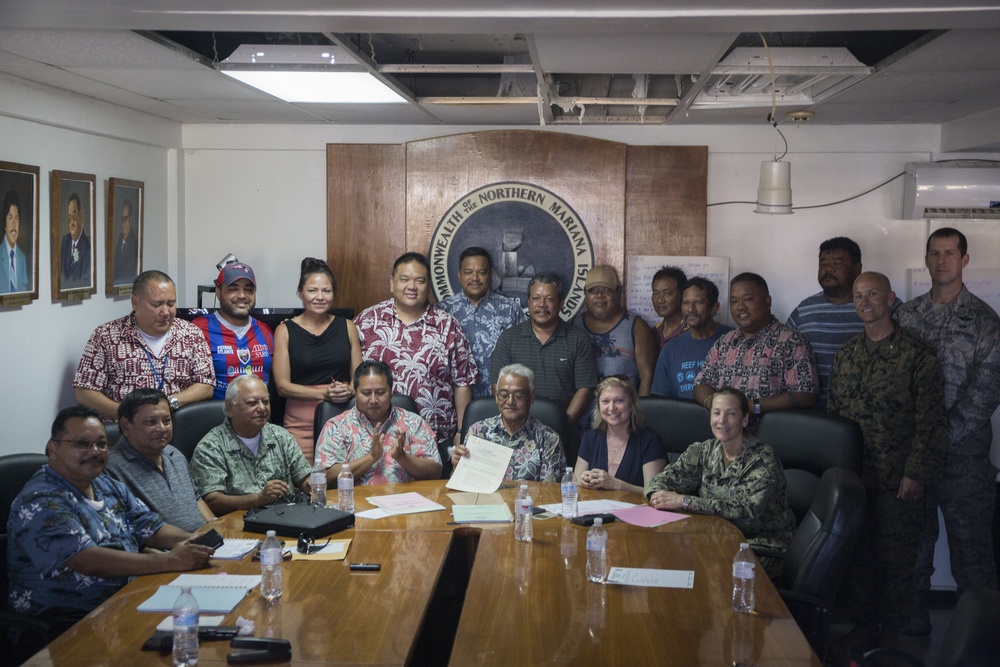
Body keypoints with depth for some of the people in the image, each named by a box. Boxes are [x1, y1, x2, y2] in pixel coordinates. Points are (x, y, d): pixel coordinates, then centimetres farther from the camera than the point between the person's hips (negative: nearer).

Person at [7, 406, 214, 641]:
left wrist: (195, 542, -7)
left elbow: (152, 529, 16)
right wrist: (171, 561, -26)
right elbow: (87, 561, -24)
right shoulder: (40, 502, -13)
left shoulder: (111, 488, 15)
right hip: (70, 620, -8)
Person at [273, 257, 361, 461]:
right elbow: (282, 385, -2)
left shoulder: (347, 327, 11)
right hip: (301, 422, -2)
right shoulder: (285, 331, 4)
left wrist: (348, 390, -10)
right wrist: (324, 393, -13)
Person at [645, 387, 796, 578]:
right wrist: (658, 495, -21)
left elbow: (747, 510, -26)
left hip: (761, 548, -5)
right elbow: (661, 480, 5)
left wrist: (684, 501, -30)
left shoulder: (763, 460, -12)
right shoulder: (703, 451, 6)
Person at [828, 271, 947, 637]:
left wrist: (916, 474, -13)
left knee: (897, 557, 2)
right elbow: (832, 412, 15)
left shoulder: (916, 355, -7)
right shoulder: (845, 354, 10)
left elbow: (930, 421, -9)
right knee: (858, 555, 11)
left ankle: (894, 638, 16)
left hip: (897, 481, -5)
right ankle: (863, 628, 25)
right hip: (852, 477, 5)